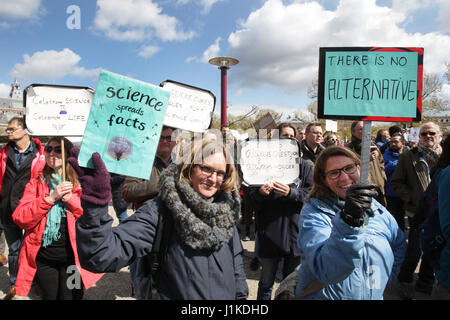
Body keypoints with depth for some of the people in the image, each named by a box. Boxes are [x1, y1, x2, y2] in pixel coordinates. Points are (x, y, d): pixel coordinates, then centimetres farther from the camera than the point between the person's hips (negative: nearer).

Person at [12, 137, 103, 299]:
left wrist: (71, 199, -19)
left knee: (70, 296, 6)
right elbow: (20, 218, -7)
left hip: (72, 257, -2)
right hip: (44, 257, 2)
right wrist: (50, 198, -18)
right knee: (49, 296, 18)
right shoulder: (35, 183, 4)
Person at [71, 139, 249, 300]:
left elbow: (236, 263, 6)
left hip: (227, 295, 5)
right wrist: (95, 205, -45)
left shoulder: (226, 210, -4)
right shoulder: (159, 210, -21)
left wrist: (241, 295, 7)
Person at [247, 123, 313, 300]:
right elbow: (251, 199, -1)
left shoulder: (304, 166, 5)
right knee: (266, 283, 13)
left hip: (295, 232, 1)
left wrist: (291, 193, -21)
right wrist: (260, 193, -23)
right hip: (269, 232, -1)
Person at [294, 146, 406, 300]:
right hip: (324, 296, -4)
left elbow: (399, 245, 12)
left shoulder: (375, 208, -4)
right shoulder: (313, 213, -21)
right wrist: (348, 221, -45)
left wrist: (382, 280, 1)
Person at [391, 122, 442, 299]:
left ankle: (425, 281, 34)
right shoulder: (408, 157, 1)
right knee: (415, 250, 0)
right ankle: (405, 282, 22)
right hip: (419, 211, -3)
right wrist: (411, 199, -10)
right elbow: (396, 182, 0)